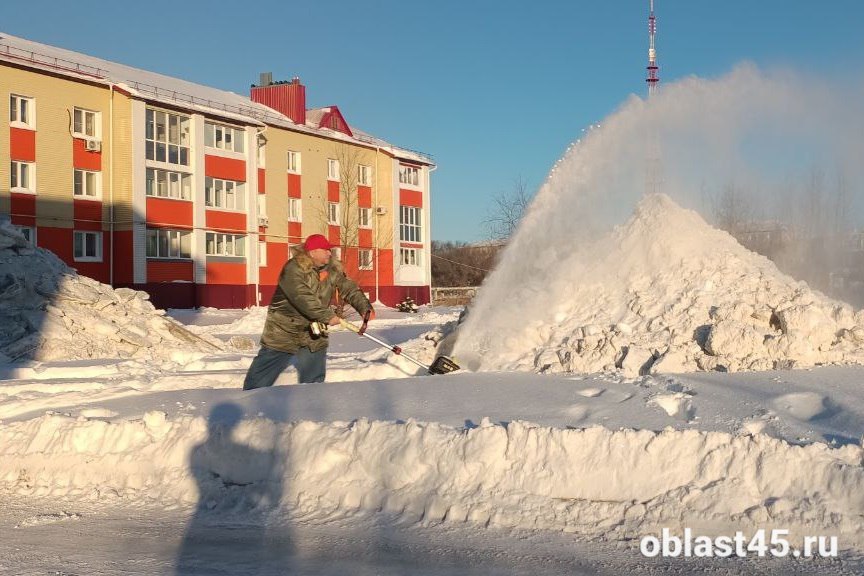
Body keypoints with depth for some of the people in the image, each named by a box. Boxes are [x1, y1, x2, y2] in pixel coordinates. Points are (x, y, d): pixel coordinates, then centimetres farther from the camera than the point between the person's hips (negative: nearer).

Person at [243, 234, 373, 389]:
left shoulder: (332, 269, 0)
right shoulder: (293, 269, -21)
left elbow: (349, 288, 1)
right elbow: (303, 298, -30)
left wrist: (365, 307, -15)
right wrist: (328, 316, -32)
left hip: (314, 335, 5)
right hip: (283, 333, -5)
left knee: (314, 381, 7)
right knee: (258, 381, 2)